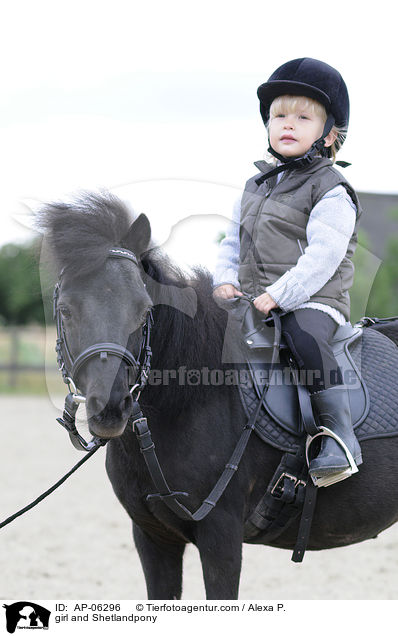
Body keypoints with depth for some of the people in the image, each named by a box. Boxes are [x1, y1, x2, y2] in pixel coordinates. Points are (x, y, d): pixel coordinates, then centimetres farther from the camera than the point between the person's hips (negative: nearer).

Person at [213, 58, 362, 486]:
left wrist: (278, 295, -24)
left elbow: (323, 256, -17)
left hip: (313, 299, -7)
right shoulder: (256, 187, 19)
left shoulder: (331, 192, -5)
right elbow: (232, 240, 22)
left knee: (306, 337, -37)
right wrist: (225, 280, 2)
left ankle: (339, 434, -35)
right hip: (252, 302, 7)